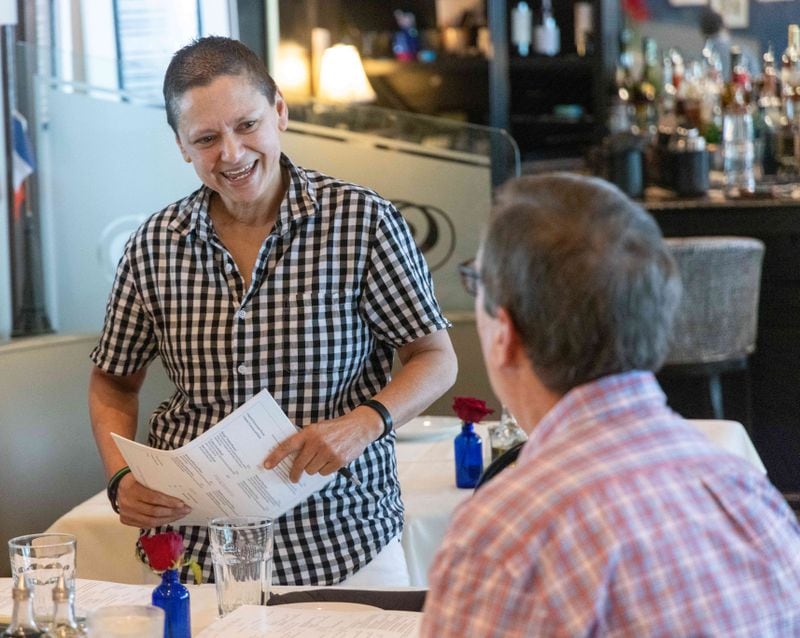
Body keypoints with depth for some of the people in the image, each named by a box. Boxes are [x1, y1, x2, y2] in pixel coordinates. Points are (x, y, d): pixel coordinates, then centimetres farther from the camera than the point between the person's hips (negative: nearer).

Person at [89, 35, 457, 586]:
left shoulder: (364, 222, -9)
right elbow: (113, 384, 11)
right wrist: (122, 478, -6)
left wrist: (364, 423, -21)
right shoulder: (154, 246, -1)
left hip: (344, 543, -2)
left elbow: (436, 360, -3)